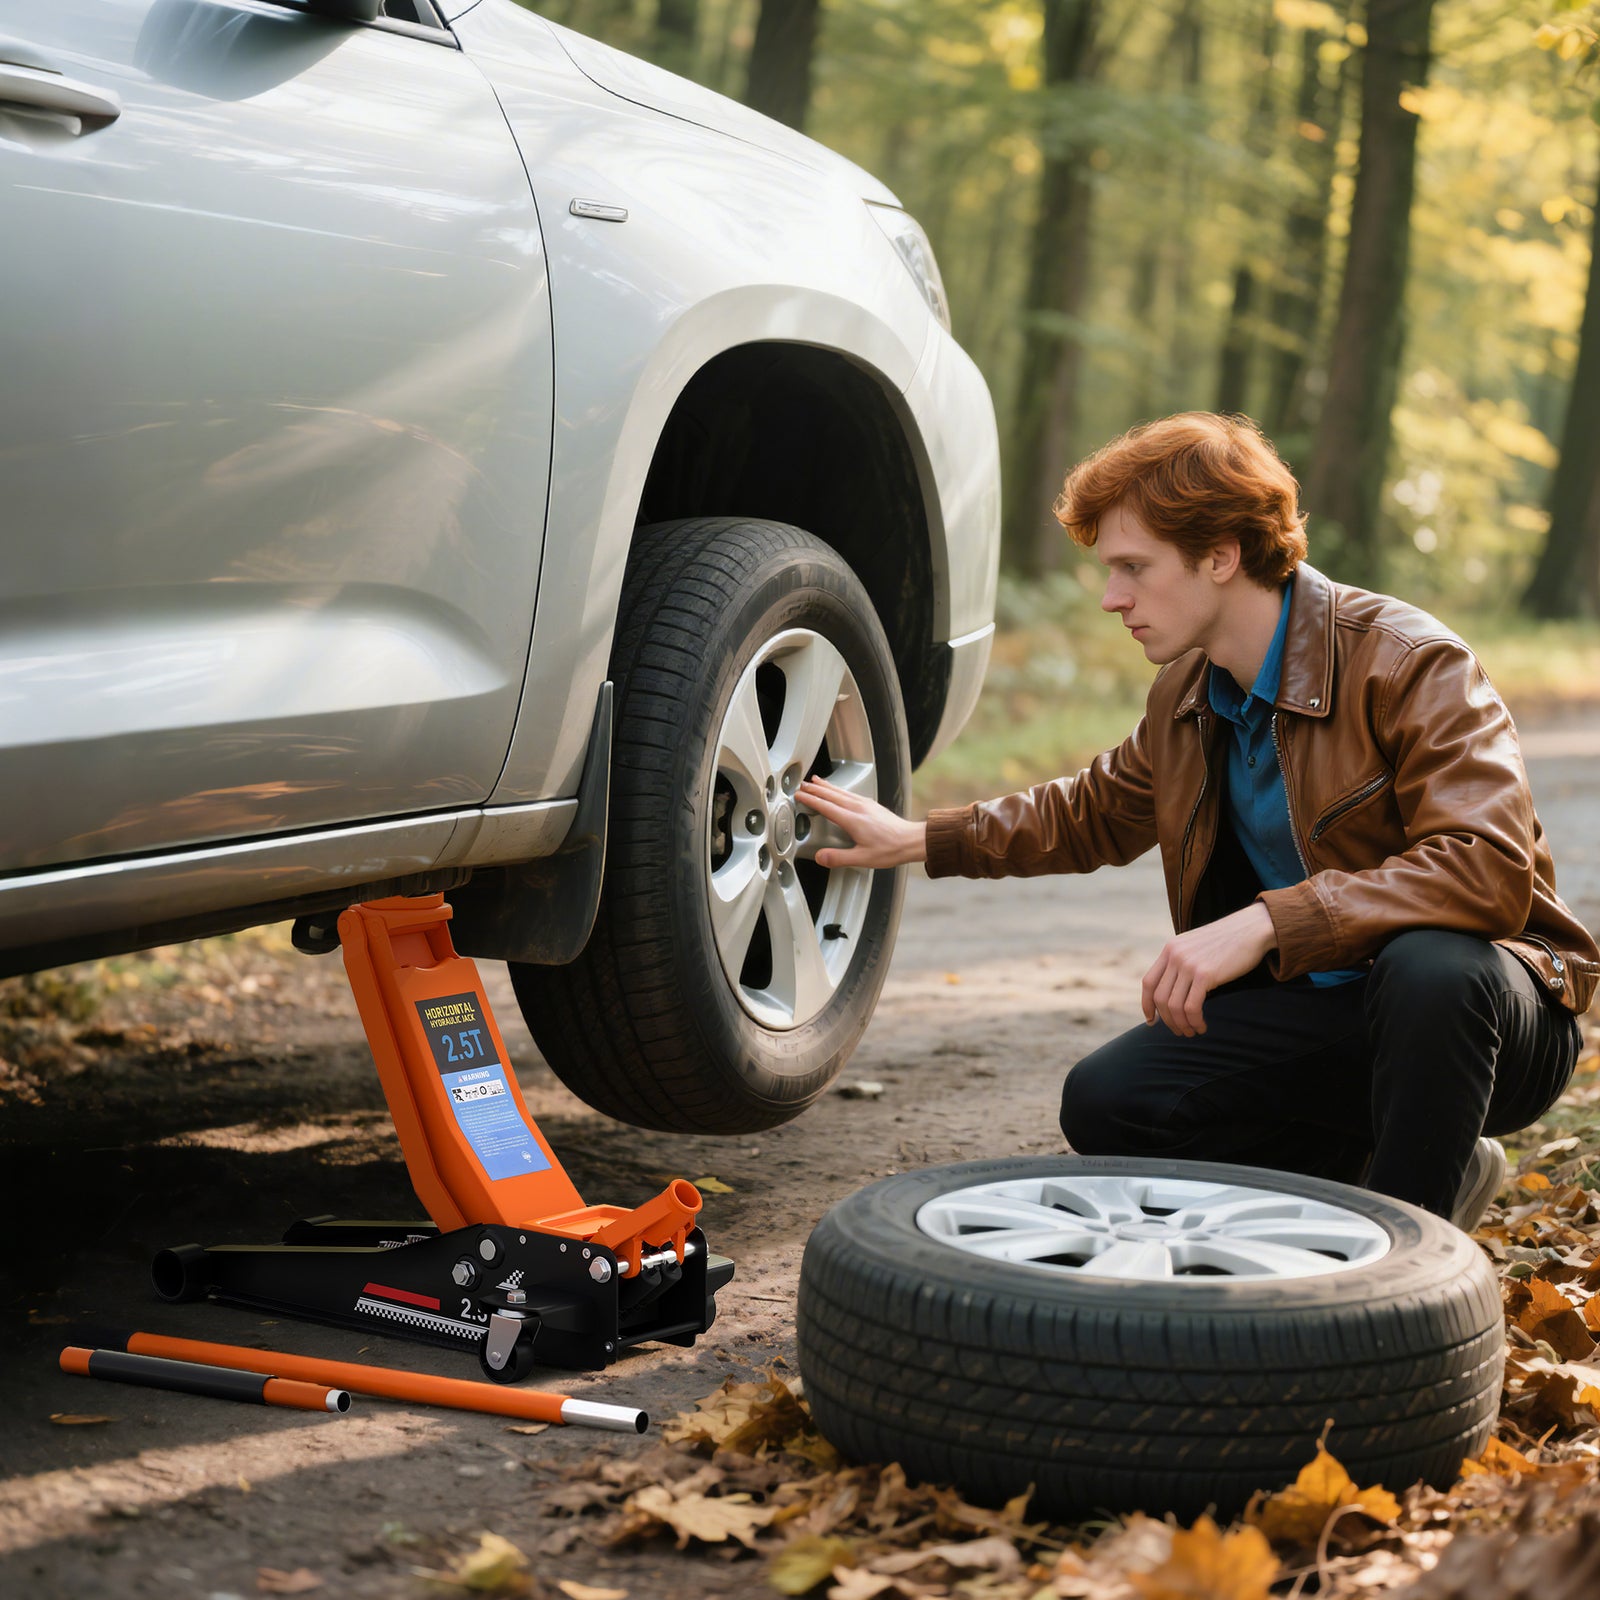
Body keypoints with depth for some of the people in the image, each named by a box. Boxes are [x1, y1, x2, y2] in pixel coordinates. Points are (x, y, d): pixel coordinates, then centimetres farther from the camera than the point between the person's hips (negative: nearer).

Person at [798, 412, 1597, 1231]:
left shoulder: (1410, 664, -20)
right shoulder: (1186, 692, 4)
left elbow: (1491, 870, -33)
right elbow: (1099, 811, 25)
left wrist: (1265, 922, -37)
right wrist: (921, 840, 18)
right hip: (1317, 1009, 6)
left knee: (1431, 965, -41)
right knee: (1105, 1102, -12)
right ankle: (1403, 1165, 4)